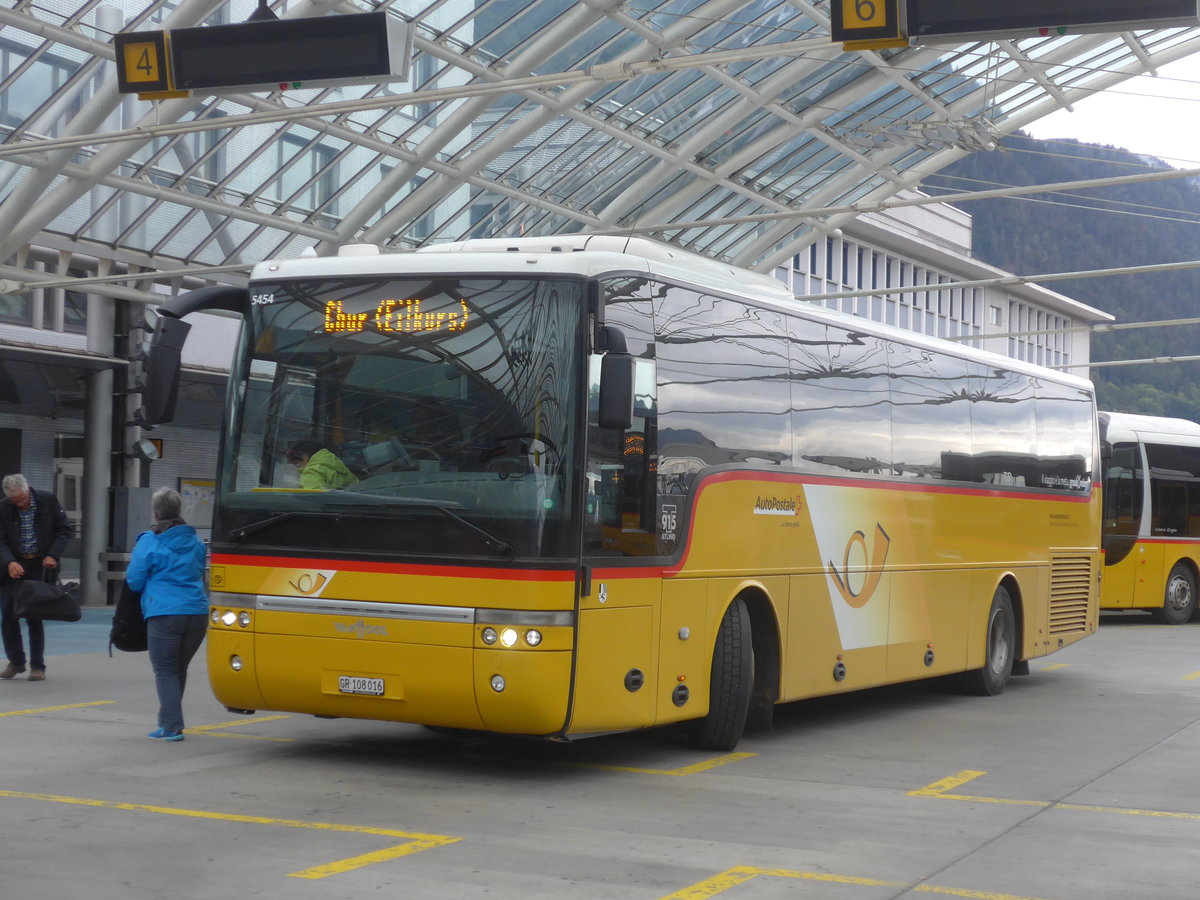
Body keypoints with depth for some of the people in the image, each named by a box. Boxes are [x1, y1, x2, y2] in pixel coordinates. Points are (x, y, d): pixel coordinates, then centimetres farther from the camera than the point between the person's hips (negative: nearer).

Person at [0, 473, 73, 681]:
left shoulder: (48, 501, -6)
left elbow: (64, 530, 0)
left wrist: (53, 555, -13)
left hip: (40, 565, -2)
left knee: (34, 616, -3)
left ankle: (37, 666, 7)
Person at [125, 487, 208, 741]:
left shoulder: (149, 542, -4)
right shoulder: (195, 541, 12)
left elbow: (134, 581, 0)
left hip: (164, 613, -5)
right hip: (198, 612, 5)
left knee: (165, 670, 1)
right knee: (179, 668, 18)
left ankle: (172, 726, -7)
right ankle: (170, 721, 26)